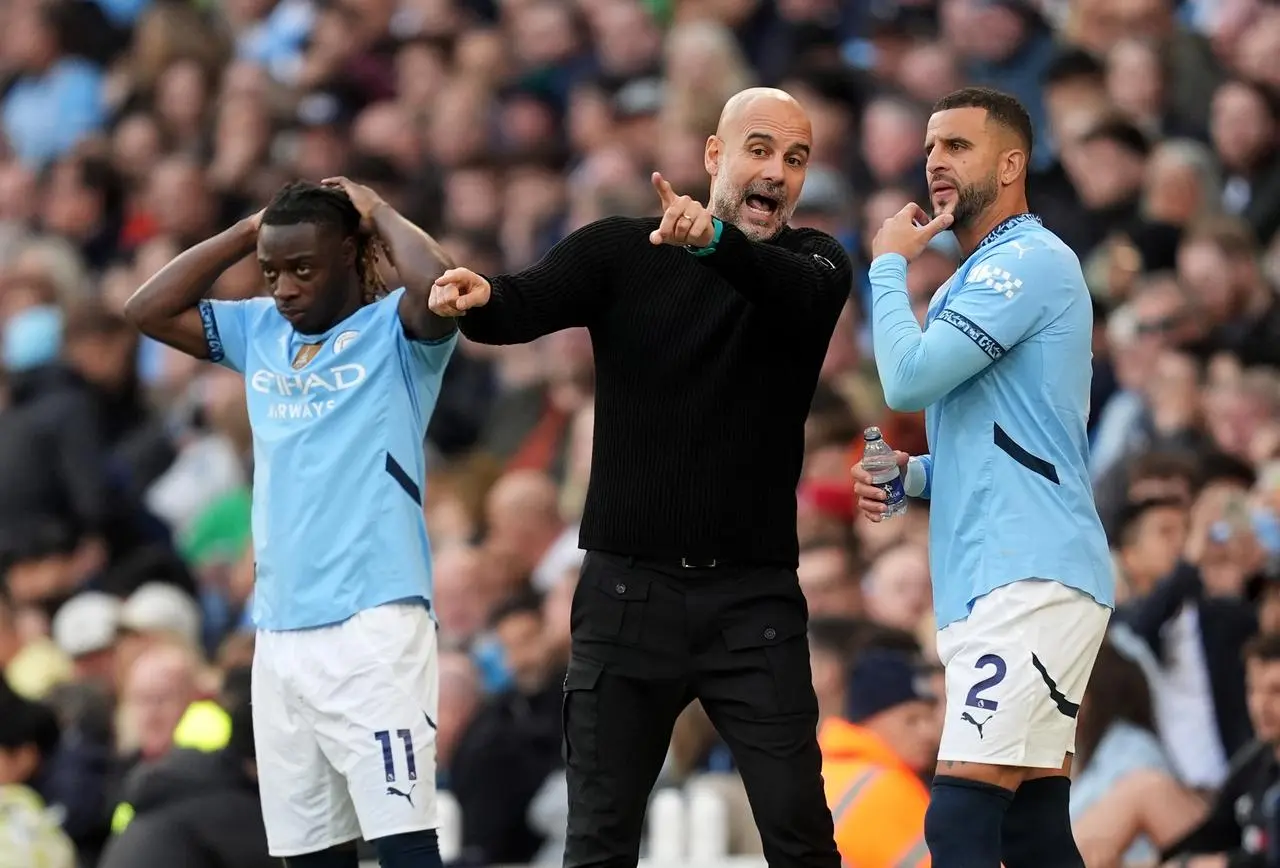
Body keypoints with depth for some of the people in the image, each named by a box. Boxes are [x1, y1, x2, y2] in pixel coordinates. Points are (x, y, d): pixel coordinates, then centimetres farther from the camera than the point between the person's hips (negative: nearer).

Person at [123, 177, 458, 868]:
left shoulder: (393, 331, -1)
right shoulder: (259, 331, 17)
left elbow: (440, 287, -22)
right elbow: (148, 311, 17)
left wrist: (377, 214, -4)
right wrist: (249, 233, 12)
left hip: (374, 624, -7)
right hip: (280, 633, 7)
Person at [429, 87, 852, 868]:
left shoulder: (814, 263, 2)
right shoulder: (620, 252, 2)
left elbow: (800, 294, -22)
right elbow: (528, 305, -15)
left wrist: (715, 241, -43)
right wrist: (477, 299, -40)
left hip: (754, 597, 0)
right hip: (629, 590, 0)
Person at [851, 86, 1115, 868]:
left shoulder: (1031, 260, -8)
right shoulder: (976, 282, 24)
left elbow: (910, 377, -16)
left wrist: (891, 266, 1)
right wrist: (911, 477, 12)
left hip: (1031, 580, -10)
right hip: (996, 586, 10)